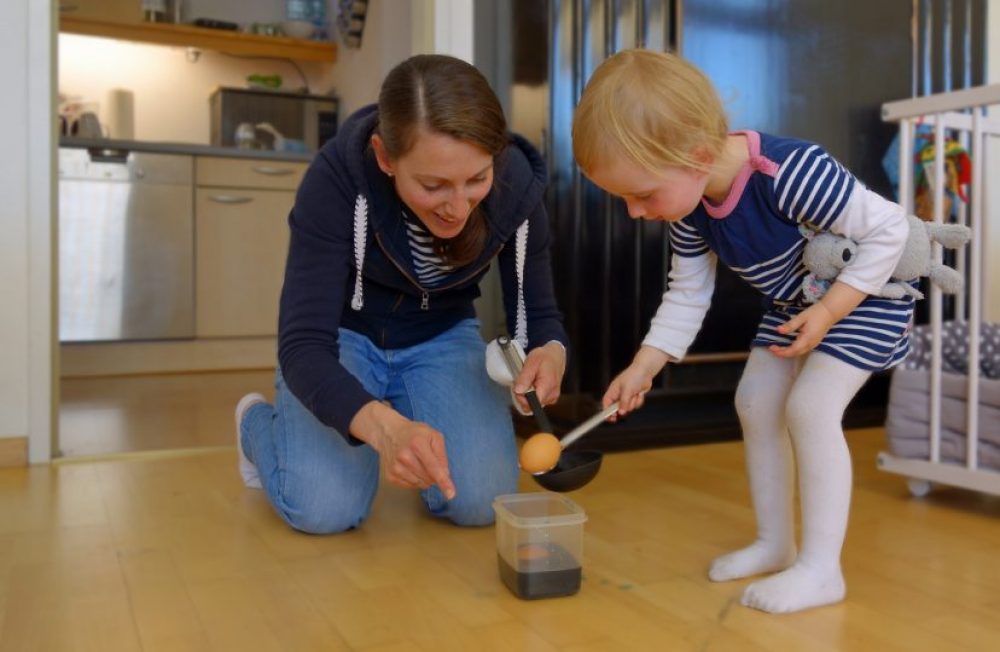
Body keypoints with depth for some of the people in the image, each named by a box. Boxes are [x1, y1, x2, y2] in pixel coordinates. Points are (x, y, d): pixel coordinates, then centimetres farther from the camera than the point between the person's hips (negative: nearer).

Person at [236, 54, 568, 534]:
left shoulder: (516, 183, -22)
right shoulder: (338, 177, -32)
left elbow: (538, 313, -9)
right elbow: (303, 341, -34)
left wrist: (551, 352, -35)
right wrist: (383, 425, -54)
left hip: (442, 338, 2)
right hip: (343, 336, -2)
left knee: (481, 500, -19)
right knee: (325, 508, -22)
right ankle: (259, 422, 13)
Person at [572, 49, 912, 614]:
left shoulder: (792, 174, -38)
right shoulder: (688, 210, -14)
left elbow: (890, 229, -28)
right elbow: (687, 296, -4)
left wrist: (829, 311, -29)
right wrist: (643, 367, -13)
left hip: (866, 295, -8)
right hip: (794, 304, 8)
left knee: (809, 408, -19)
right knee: (755, 403, 4)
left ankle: (821, 568, -8)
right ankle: (775, 544, 16)